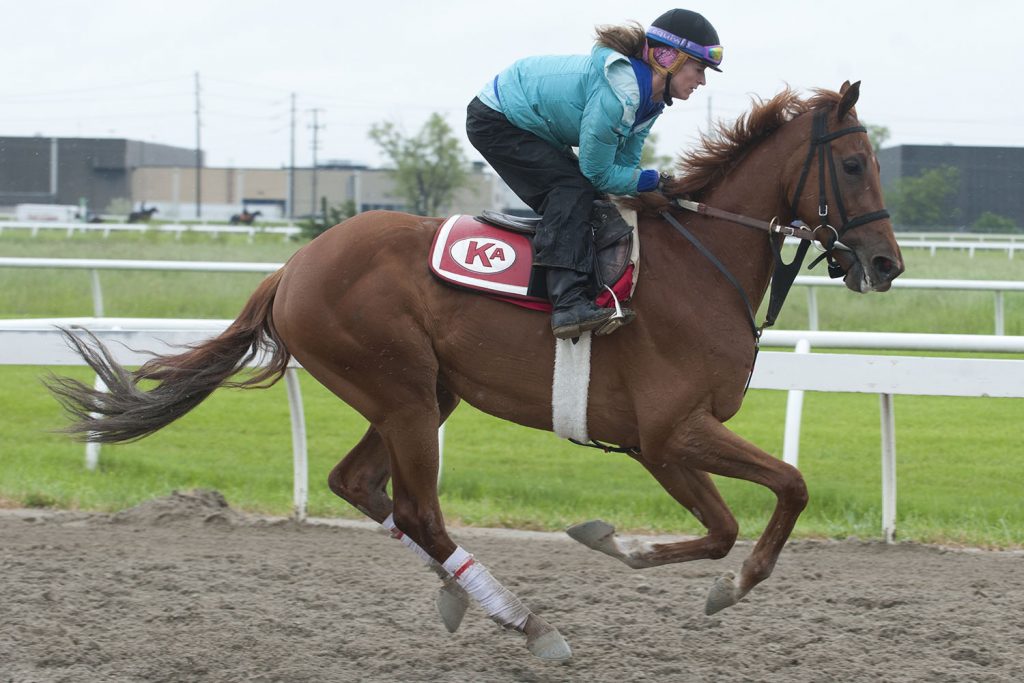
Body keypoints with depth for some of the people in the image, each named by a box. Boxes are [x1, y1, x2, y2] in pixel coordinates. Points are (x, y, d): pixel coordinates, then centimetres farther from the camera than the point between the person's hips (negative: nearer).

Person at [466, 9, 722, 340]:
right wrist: (653, 181, -14)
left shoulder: (651, 98, -1)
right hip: (495, 122, -10)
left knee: (578, 199, 9)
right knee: (571, 188, -22)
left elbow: (624, 164, 6)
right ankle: (569, 305, -33)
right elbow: (598, 174, -23)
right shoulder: (617, 93, -32)